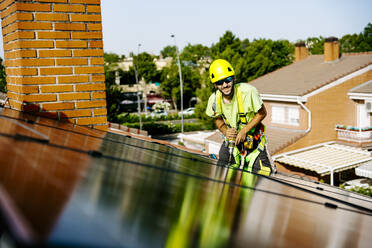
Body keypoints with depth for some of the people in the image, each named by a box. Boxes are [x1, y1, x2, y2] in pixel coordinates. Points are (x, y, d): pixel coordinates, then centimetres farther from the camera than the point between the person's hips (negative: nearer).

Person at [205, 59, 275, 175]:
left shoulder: (248, 91, -26)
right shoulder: (214, 99, -13)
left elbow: (262, 113, -13)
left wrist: (244, 131, -20)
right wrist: (225, 131, -14)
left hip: (253, 138, -3)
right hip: (231, 137, 3)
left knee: (260, 173, -4)